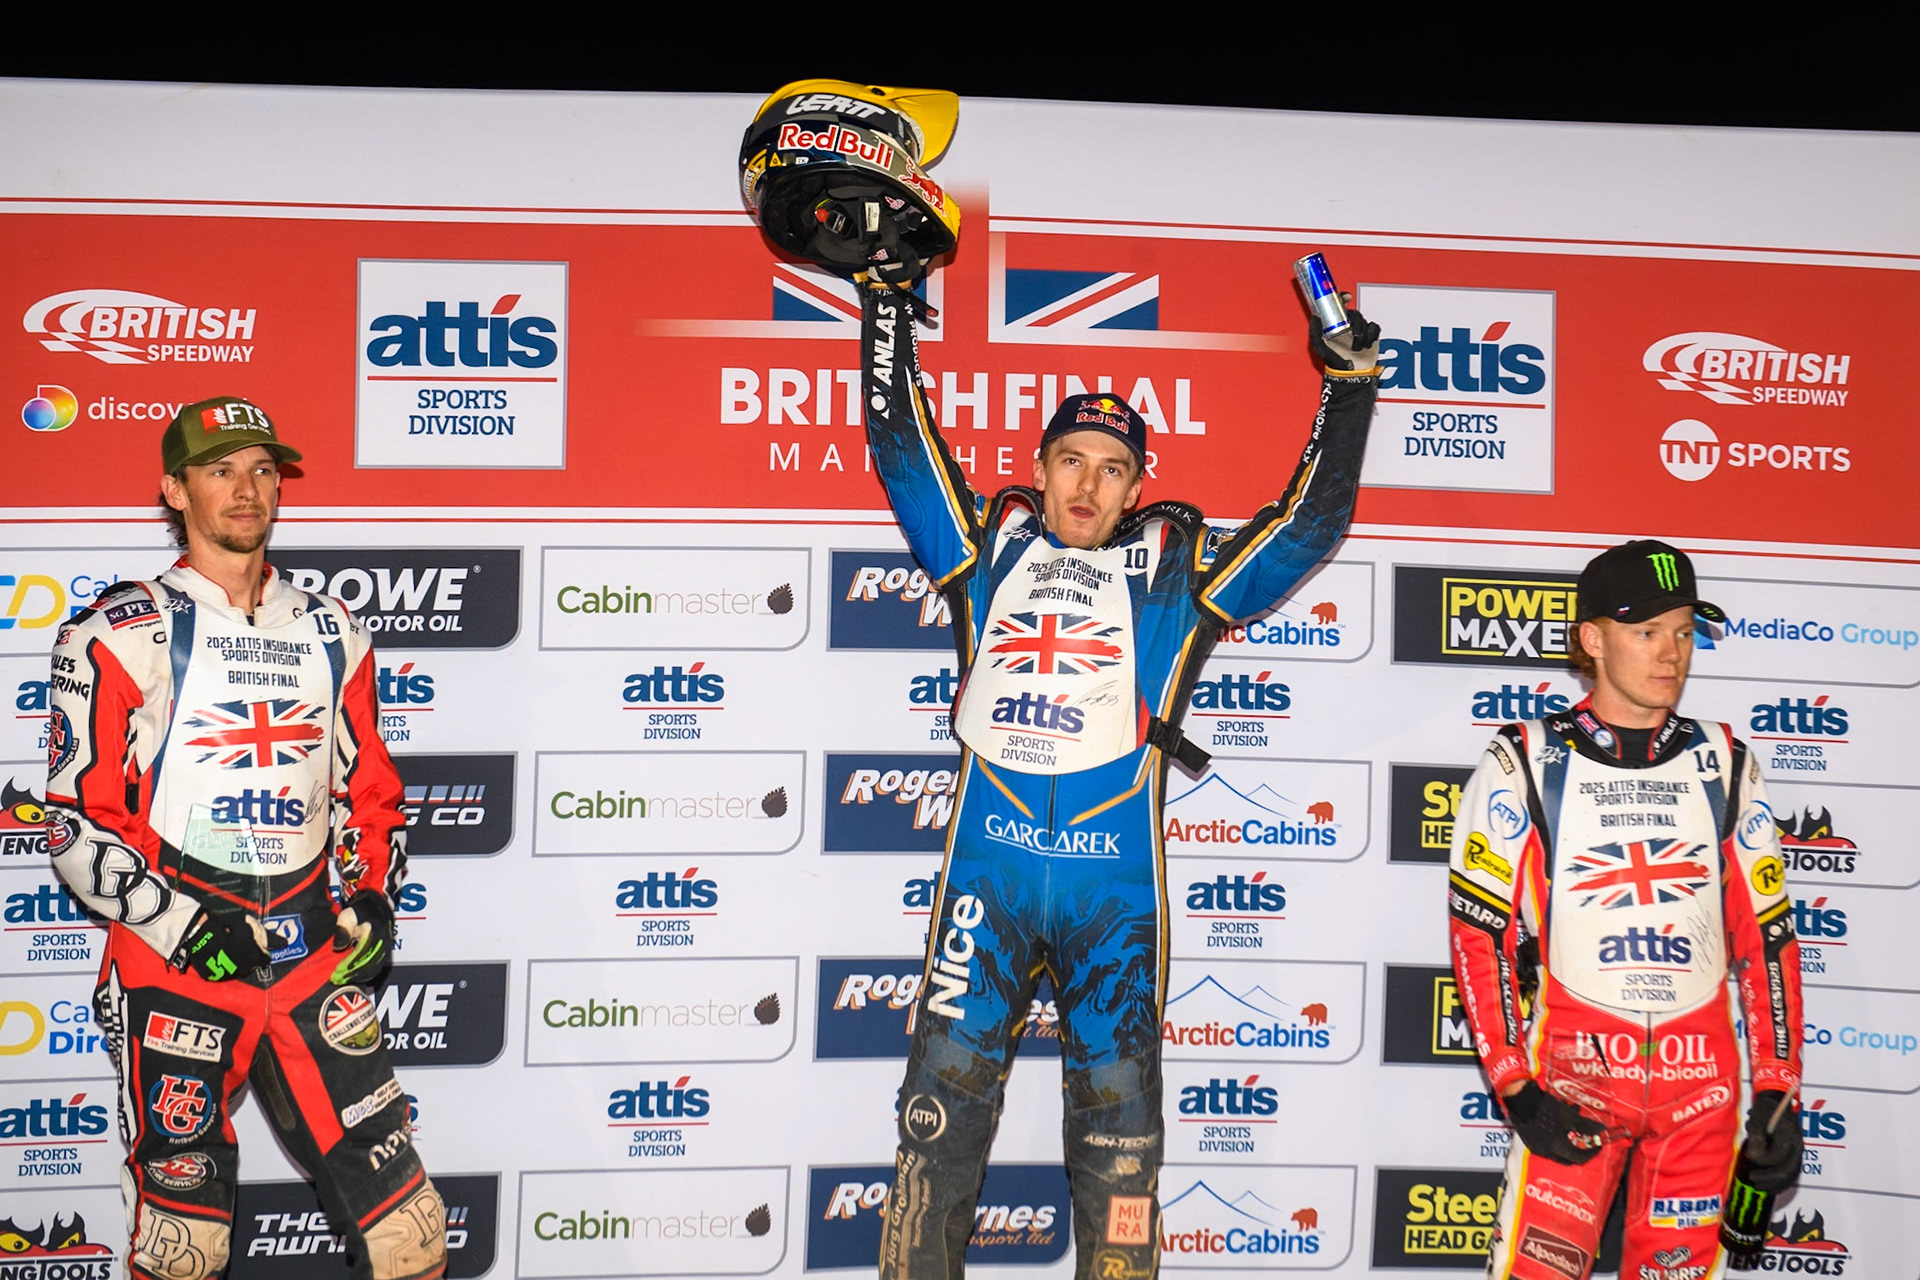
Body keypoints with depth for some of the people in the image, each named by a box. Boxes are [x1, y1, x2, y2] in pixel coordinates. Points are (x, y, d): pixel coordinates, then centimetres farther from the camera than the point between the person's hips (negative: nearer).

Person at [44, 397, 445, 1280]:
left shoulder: (331, 634, 14)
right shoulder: (121, 635, 0)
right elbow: (77, 824, -3)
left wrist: (372, 896, 5)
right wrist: (189, 927, -13)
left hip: (313, 963, 3)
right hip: (174, 969, -3)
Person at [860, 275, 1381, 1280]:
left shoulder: (1177, 568, 12)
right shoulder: (990, 545, 15)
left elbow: (1309, 524, 12)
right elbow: (901, 448, 17)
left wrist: (1348, 390, 8)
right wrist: (887, 301, 17)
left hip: (1117, 883, 0)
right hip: (989, 868, 0)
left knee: (1118, 1138, 5)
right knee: (942, 1103, -1)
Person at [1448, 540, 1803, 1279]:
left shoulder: (1724, 765, 8)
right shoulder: (1525, 765, -2)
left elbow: (1767, 934, 9)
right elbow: (1479, 934, -5)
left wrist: (1778, 1090, 5)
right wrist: (1513, 1086, -11)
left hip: (1702, 1082, 3)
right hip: (1572, 1069, -3)